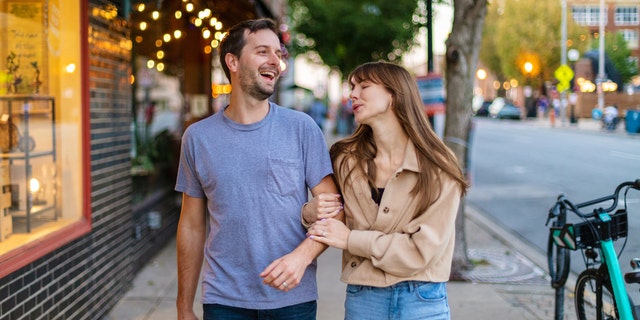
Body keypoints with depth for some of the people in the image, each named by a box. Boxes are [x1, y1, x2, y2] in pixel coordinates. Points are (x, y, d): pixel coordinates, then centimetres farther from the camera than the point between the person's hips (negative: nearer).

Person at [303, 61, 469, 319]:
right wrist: (312, 213, -13)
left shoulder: (438, 168, -11)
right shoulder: (346, 160, -2)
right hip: (362, 298, 3)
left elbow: (423, 249, -15)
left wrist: (350, 239, -14)